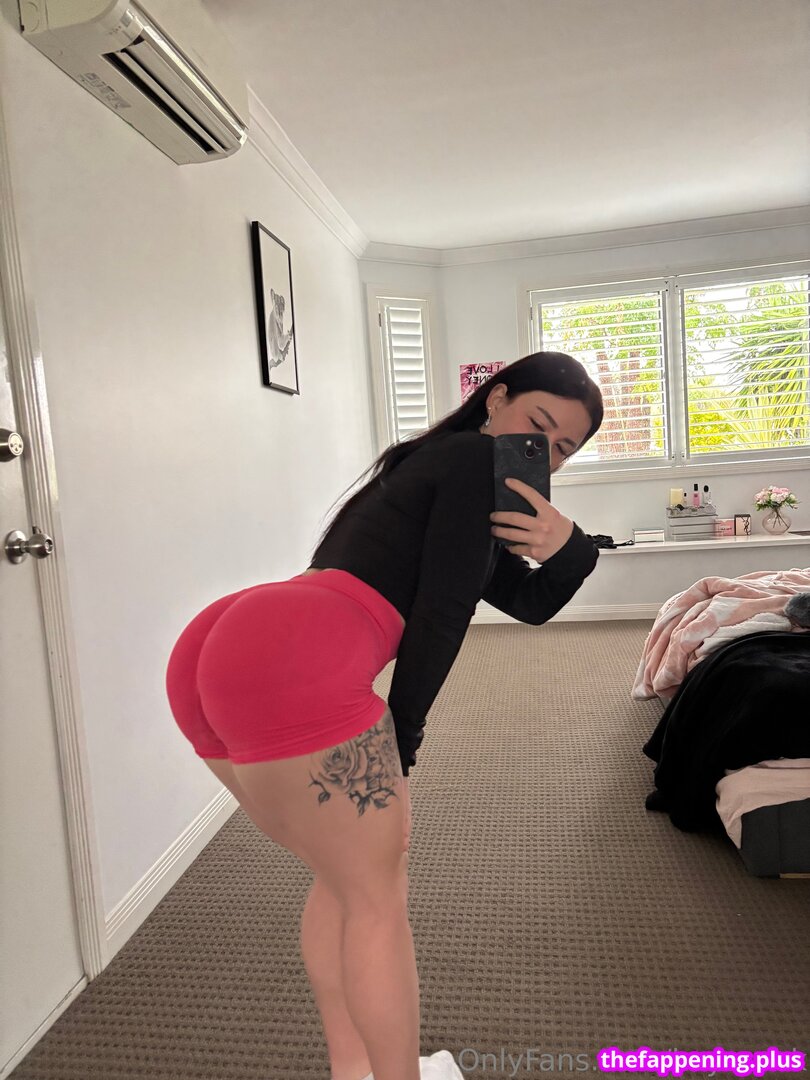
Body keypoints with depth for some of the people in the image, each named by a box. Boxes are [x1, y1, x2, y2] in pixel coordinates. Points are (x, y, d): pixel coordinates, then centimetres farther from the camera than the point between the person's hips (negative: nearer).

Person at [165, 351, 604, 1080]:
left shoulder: (438, 468, 31)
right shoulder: (476, 458, 4)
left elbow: (531, 602, 29)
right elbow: (441, 613, -3)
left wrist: (568, 547, 8)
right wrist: (402, 744, 6)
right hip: (292, 665, -10)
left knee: (345, 875, 25)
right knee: (379, 893, 10)